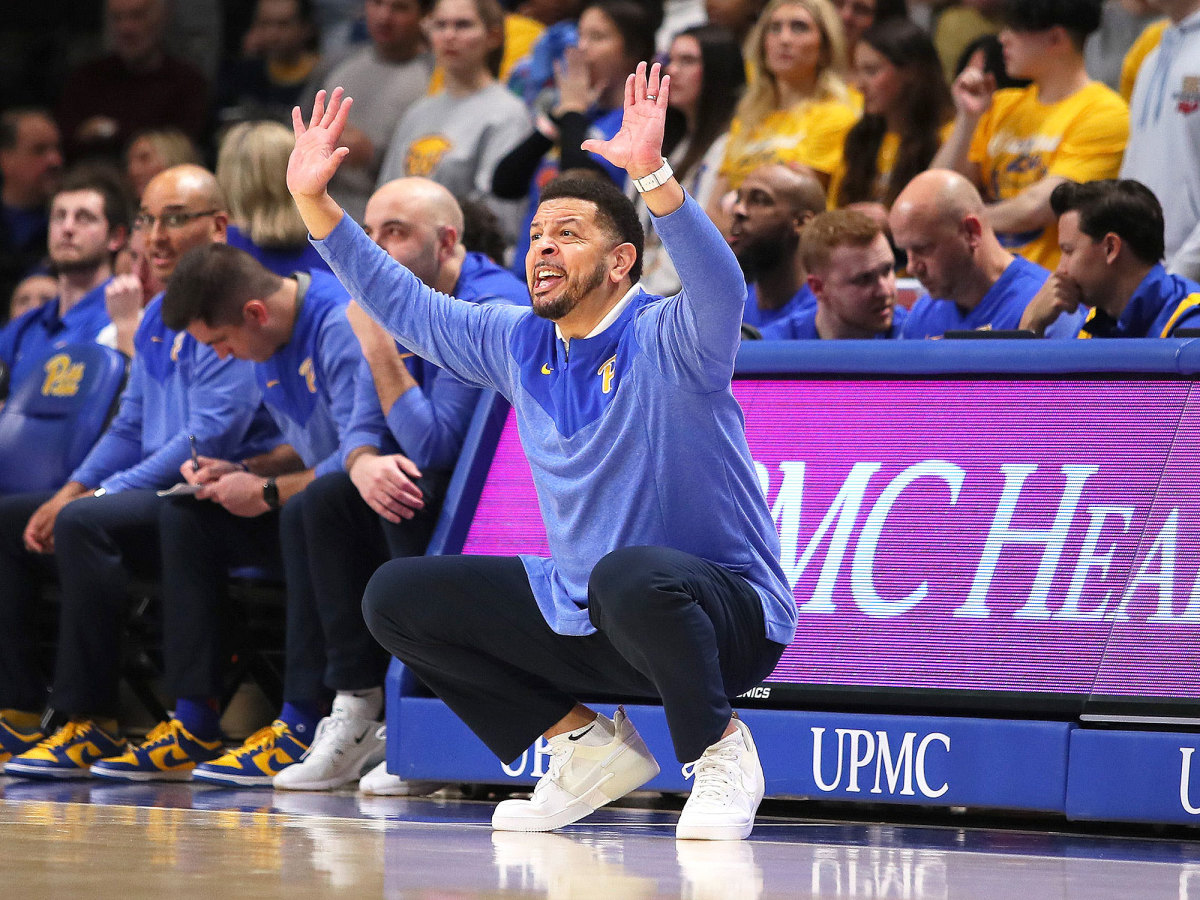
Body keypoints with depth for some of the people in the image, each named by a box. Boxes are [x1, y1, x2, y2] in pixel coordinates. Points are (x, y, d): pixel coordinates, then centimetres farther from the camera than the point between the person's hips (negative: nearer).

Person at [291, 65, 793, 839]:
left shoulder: (668, 342, -14)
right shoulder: (519, 345, 7)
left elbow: (719, 287, -36)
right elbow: (403, 305, 14)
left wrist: (651, 174, -50)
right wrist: (314, 201, 5)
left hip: (722, 616, -8)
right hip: (579, 621, 8)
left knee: (630, 577, -42)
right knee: (398, 598, 3)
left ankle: (721, 752, -15)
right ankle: (590, 745, 7)